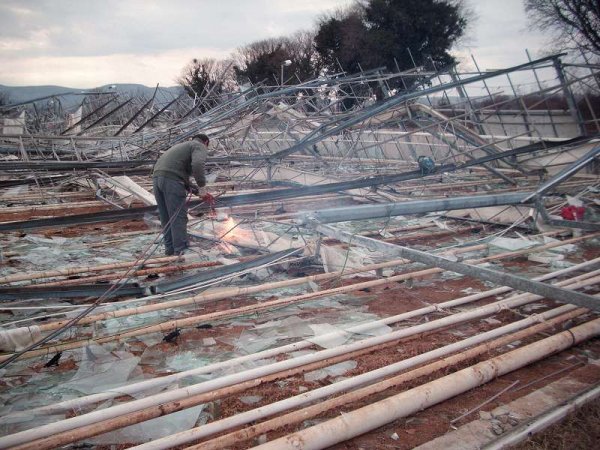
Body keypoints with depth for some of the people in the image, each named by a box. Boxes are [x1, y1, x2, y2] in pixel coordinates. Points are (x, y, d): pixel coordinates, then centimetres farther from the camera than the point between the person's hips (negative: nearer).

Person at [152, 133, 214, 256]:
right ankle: (180, 251, -4)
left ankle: (170, 250, 19)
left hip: (157, 177, 8)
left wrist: (197, 192, 23)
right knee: (179, 217, -5)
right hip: (171, 180, -8)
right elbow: (197, 164, -16)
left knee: (166, 219, 14)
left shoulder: (183, 146, 34)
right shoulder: (200, 147, 8)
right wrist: (202, 187, -10)